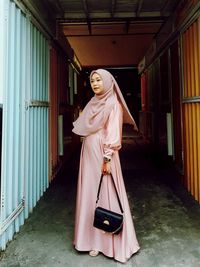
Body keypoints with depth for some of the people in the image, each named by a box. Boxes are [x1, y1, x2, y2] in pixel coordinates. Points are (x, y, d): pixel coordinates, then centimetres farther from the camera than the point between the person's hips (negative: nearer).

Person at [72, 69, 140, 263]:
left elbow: (113, 133, -14)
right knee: (90, 194, 10)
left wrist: (107, 158, -19)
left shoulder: (113, 103, -6)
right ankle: (94, 238, 24)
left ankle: (109, 242, 14)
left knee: (105, 195, -1)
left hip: (102, 154, -7)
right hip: (89, 153, 7)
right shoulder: (93, 103, 15)